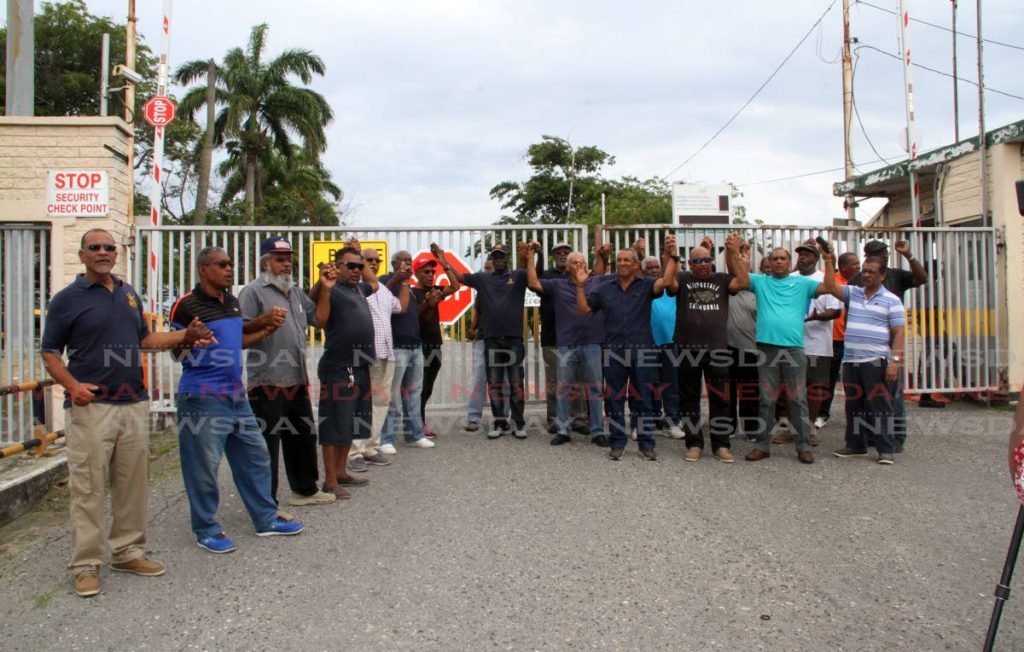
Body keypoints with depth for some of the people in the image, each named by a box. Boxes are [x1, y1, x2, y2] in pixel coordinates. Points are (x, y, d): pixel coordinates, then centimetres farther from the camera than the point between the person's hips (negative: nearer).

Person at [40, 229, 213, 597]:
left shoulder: (129, 294, 14)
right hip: (91, 406, -5)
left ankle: (128, 551, 24)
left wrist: (186, 336, 9)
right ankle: (85, 563, 8)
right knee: (87, 487, -2)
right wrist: (72, 385, -19)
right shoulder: (67, 299, -2)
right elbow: (50, 353, -2)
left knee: (133, 483, 11)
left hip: (134, 404, 6)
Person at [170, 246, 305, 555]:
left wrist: (266, 330, 9)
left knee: (255, 457, 13)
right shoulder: (187, 306, -11)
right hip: (203, 398, -8)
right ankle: (206, 530, 18)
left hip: (236, 395, 8)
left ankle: (266, 519, 25)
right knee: (204, 466, 2)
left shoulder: (232, 302, 12)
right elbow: (178, 351, -8)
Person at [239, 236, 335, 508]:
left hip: (297, 380, 8)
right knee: (267, 444, -1)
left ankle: (305, 489, 35)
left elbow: (317, 318, 18)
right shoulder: (253, 291, -6)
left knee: (303, 437, 19)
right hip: (268, 383, -8)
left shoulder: (296, 291, 19)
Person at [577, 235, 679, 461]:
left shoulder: (646, 285, 2)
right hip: (614, 351, 2)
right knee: (614, 398, 7)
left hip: (643, 351, -2)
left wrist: (672, 256, -23)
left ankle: (646, 443, 15)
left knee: (644, 398, 5)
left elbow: (665, 281, -17)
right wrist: (581, 286, -2)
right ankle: (617, 442, 17)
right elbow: (584, 309, 9)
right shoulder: (605, 288, 10)